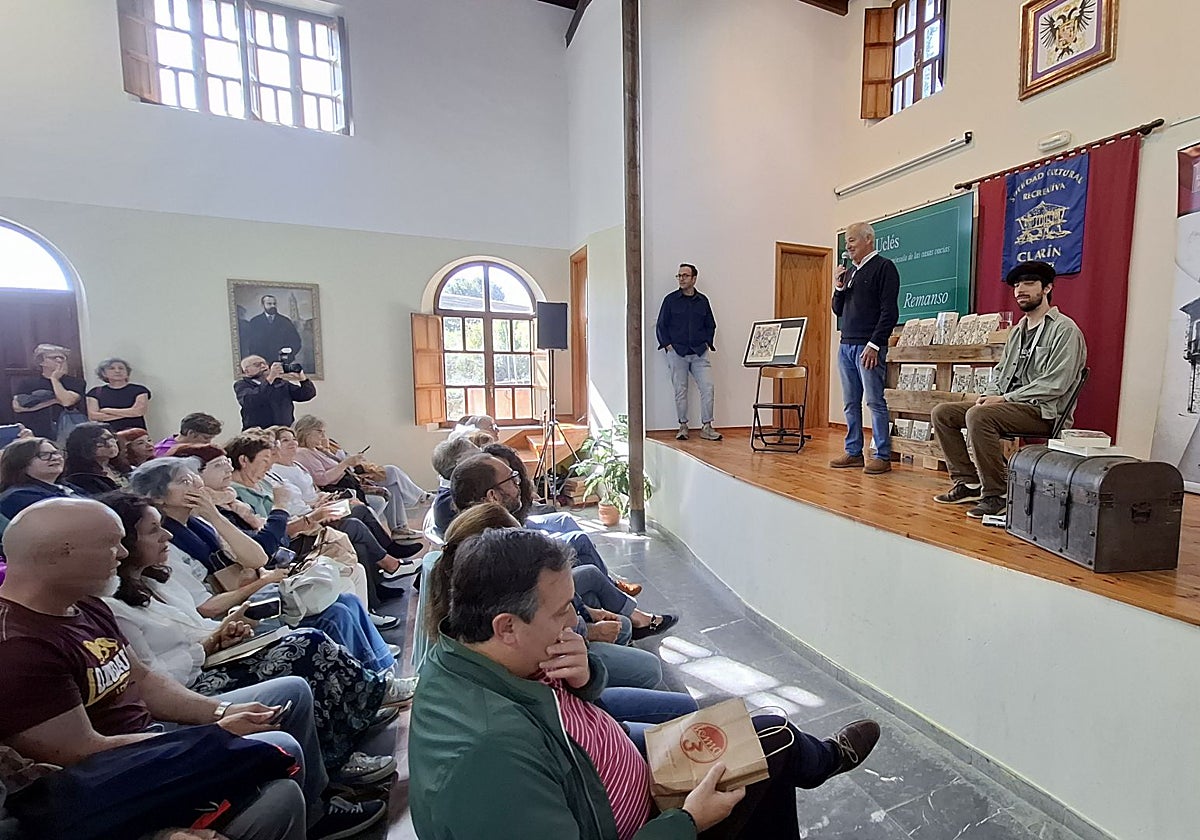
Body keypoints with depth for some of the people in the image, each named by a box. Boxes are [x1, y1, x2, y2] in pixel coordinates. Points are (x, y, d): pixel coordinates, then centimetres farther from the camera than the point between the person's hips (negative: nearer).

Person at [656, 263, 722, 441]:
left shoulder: (702, 301, 11)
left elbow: (711, 325, 19)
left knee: (708, 388, -7)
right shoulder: (670, 300, 5)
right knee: (680, 391, 1)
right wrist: (667, 345, -4)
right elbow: (661, 325, 6)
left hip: (699, 352, 2)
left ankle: (707, 427, 1)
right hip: (677, 352, -2)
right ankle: (683, 426, 12)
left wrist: (707, 343, 6)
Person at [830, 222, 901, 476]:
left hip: (869, 347, -7)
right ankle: (854, 453, 16)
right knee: (850, 403, 9)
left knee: (875, 402, -5)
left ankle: (882, 456, 1)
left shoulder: (884, 267, -2)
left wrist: (874, 344, -17)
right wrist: (839, 287, 4)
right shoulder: (850, 271, 19)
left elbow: (889, 312, -11)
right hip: (846, 346, 8)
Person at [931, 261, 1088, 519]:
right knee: (942, 413, -6)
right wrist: (991, 394, 1)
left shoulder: (1064, 330, -6)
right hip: (1008, 404, 9)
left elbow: (1055, 384, -16)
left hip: (1044, 412, -8)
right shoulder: (1018, 330, 20)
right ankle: (969, 483, -4)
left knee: (978, 416, -35)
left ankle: (997, 495, -25)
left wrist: (1005, 398, -18)